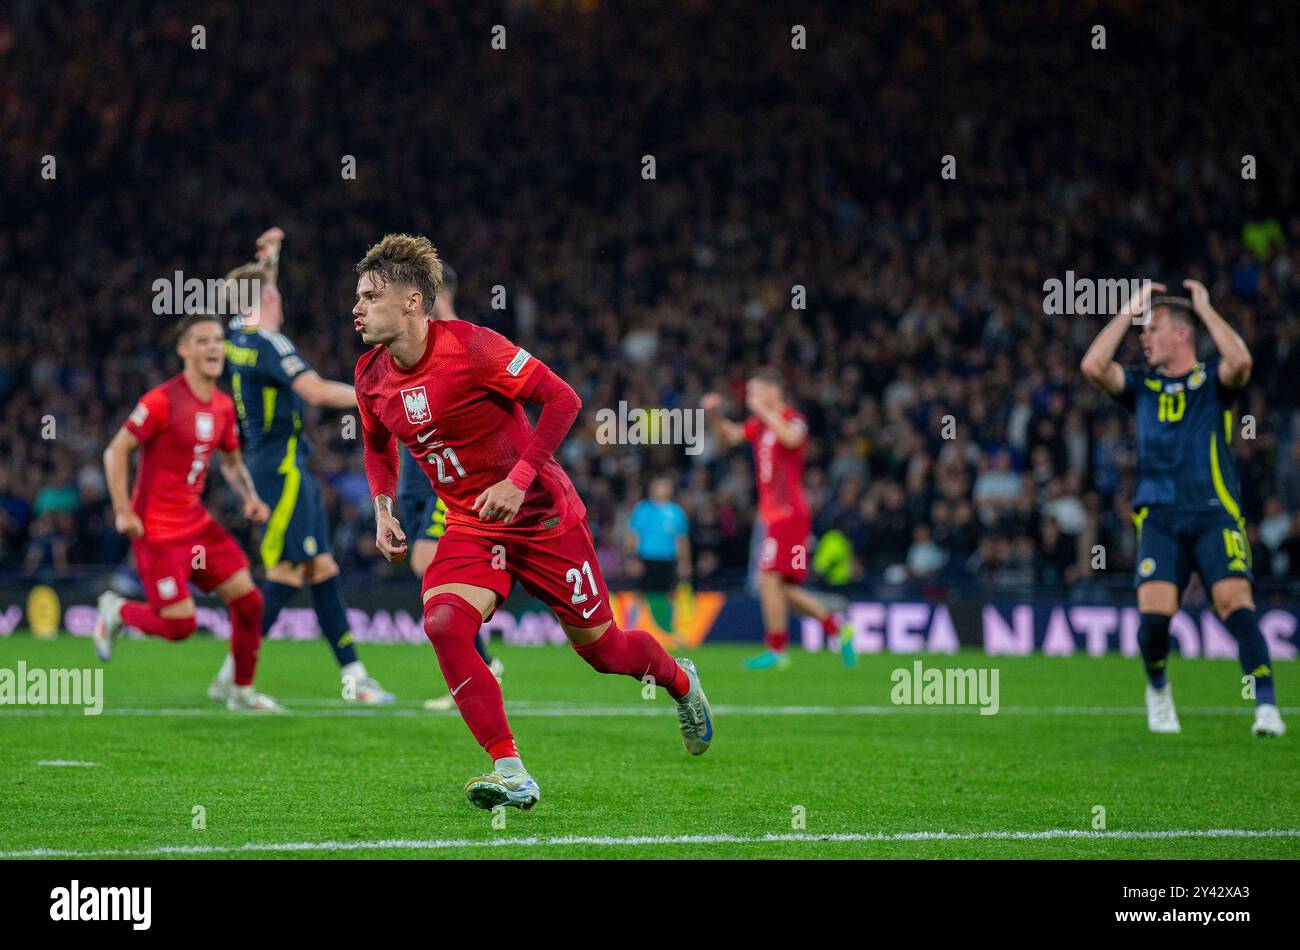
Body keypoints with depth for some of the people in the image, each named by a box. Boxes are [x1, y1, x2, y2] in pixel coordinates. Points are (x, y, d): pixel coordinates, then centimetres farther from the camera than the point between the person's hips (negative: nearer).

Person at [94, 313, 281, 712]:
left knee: (248, 599, -1)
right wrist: (123, 511, -17)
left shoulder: (223, 406, 6)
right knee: (180, 625, -10)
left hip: (196, 522, 7)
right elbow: (116, 451, -13)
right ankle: (115, 611, 20)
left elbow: (231, 460, 21)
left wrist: (250, 497, 2)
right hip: (156, 528, -7)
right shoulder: (163, 401, -17)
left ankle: (242, 691, 15)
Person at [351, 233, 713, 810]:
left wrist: (518, 480, -24)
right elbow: (378, 445, 19)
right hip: (470, 526, 5)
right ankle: (510, 773, -21)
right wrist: (383, 508, 2)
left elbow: (562, 399, -18)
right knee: (443, 623, -24)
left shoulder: (469, 347, -22)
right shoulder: (371, 376, -3)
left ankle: (681, 682, 43)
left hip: (542, 516, -4)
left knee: (600, 648, 8)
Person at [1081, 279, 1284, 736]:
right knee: (1154, 612, -14)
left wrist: (1204, 308, -4)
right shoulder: (1142, 384, 16)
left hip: (1215, 514, -2)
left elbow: (1240, 361, -16)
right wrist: (1130, 310, 5)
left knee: (1235, 602, -20)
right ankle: (1157, 689, 15)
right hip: (1159, 517, 2)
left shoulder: (1212, 378, 8)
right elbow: (1092, 366, 0)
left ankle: (1266, 707, -20)